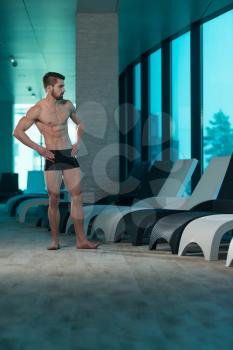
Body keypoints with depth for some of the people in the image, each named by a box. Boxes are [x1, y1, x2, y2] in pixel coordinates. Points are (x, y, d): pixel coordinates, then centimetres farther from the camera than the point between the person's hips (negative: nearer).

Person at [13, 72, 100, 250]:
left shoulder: (67, 105, 8)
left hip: (70, 155, 4)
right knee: (54, 200, -1)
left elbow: (80, 123, 24)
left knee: (77, 197, -1)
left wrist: (78, 142, 8)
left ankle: (81, 240, 3)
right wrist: (38, 148, -10)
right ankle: (55, 240, 12)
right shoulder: (37, 110, -7)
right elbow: (18, 131, -6)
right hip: (52, 157, -4)